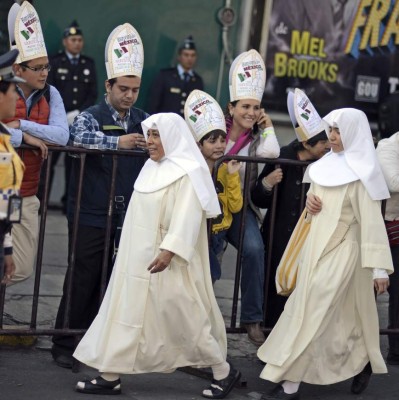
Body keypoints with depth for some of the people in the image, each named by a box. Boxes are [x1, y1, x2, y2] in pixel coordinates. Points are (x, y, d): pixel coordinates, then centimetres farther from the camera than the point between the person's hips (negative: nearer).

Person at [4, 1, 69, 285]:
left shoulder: (49, 94, 4)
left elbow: (62, 136, -9)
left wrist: (22, 125, -15)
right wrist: (25, 138, -19)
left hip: (27, 197, 5)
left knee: (22, 270, 8)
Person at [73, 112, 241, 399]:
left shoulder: (187, 172, -14)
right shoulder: (154, 167, 13)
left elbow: (187, 217, -23)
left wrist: (170, 251, -33)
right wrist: (130, 252, 21)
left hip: (167, 261, -9)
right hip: (140, 259, 9)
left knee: (186, 318, -2)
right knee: (127, 313, 6)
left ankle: (224, 373, 12)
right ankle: (111, 377, 10)